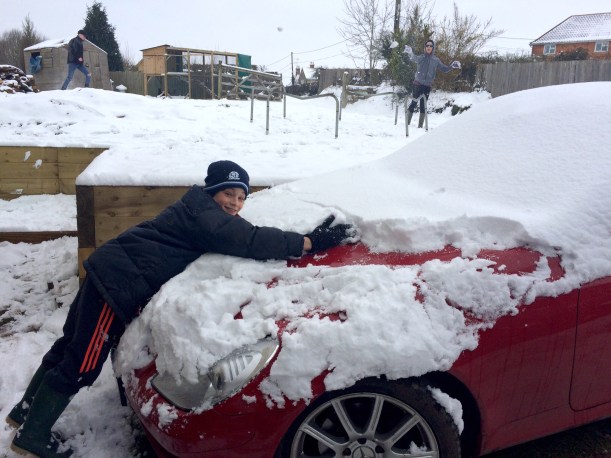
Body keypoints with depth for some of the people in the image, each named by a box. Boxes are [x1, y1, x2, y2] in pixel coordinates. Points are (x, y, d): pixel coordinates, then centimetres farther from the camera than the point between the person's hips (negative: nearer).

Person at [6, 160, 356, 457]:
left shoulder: (201, 210, 15)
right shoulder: (201, 210, -17)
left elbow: (241, 239, 13)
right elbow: (246, 241, -31)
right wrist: (310, 242, -32)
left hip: (110, 273, 11)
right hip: (119, 282, -11)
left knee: (71, 346, 22)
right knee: (81, 364, 1)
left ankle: (26, 411, 39)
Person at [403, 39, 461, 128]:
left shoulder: (436, 60, 7)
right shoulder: (420, 57, -3)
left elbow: (444, 69, 13)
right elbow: (414, 58, -26)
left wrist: (452, 66, -8)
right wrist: (409, 53, -49)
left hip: (427, 86, 3)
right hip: (418, 84, -3)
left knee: (423, 105, 8)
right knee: (414, 103, -7)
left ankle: (420, 125, 14)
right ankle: (407, 123, -1)